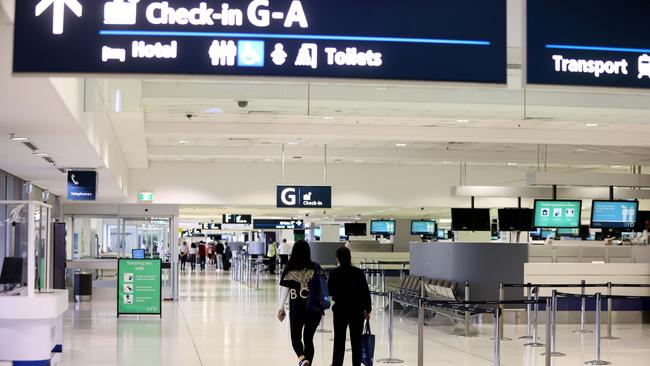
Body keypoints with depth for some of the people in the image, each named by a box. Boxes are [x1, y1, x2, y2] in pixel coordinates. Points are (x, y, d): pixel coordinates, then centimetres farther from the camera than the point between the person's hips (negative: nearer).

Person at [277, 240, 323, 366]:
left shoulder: (290, 269, -4)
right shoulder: (315, 267, -3)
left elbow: (285, 289, -4)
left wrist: (281, 308, 3)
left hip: (296, 308, -1)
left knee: (295, 337, 13)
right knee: (308, 338, 14)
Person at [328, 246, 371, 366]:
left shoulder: (334, 274, -7)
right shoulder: (358, 272, -7)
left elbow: (329, 292, -1)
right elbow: (366, 292, -5)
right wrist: (368, 310, 4)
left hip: (340, 310, 0)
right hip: (357, 310, 0)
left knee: (339, 340, 8)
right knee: (357, 340, 8)